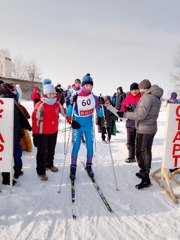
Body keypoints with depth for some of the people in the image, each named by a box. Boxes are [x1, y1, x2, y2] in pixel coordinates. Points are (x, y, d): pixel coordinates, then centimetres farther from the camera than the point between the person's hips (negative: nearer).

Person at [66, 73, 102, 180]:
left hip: (89, 126, 3)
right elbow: (68, 114, -16)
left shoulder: (94, 97, -7)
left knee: (90, 146, 9)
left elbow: (99, 114, -1)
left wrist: (101, 105, -17)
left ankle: (89, 166, 28)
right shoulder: (76, 97, -15)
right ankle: (73, 168, 18)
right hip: (77, 126, -2)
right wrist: (72, 102, -30)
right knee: (76, 147, 0)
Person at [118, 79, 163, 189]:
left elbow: (140, 115, -23)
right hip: (152, 128, 10)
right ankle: (145, 173, 32)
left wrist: (124, 114, -18)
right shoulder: (156, 98, 10)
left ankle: (145, 178, 0)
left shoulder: (147, 97, -19)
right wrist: (134, 109, 11)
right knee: (147, 151, 18)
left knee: (140, 153, -3)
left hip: (144, 130, -10)